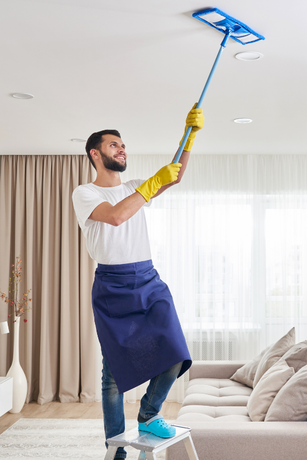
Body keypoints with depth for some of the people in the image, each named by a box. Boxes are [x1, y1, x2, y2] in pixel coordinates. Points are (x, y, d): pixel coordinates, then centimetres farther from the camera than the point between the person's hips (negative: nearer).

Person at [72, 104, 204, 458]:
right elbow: (116, 215, -18)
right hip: (112, 287, -4)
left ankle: (148, 415, 19)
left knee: (173, 356, -9)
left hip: (149, 282, 5)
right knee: (115, 370, 1)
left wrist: (191, 133, -2)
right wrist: (155, 181, -14)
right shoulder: (84, 193, 0)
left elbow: (175, 177, 7)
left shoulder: (135, 188, 18)